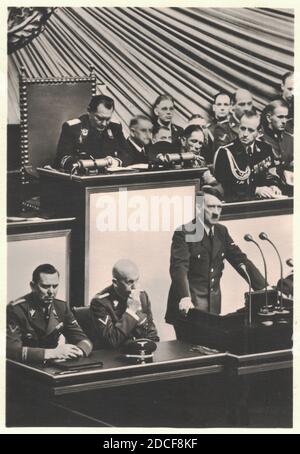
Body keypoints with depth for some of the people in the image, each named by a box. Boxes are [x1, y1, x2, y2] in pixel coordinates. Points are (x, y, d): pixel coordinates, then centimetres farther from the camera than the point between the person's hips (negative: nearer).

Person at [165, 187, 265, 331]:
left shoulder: (221, 232, 9)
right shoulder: (184, 232, -11)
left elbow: (240, 260, 6)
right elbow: (179, 267, -22)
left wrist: (264, 290, -5)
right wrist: (185, 297, -39)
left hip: (213, 306, 5)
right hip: (188, 306, -5)